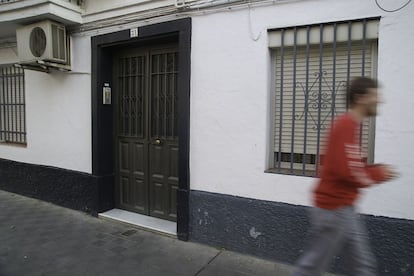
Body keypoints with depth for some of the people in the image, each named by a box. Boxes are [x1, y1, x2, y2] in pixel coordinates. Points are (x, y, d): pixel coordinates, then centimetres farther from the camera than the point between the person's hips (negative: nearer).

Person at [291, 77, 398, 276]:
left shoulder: (348, 124, 12)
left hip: (344, 209, 10)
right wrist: (378, 174, -9)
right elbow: (348, 172, -27)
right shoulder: (347, 125, -19)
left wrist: (374, 169, 5)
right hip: (335, 209, -10)